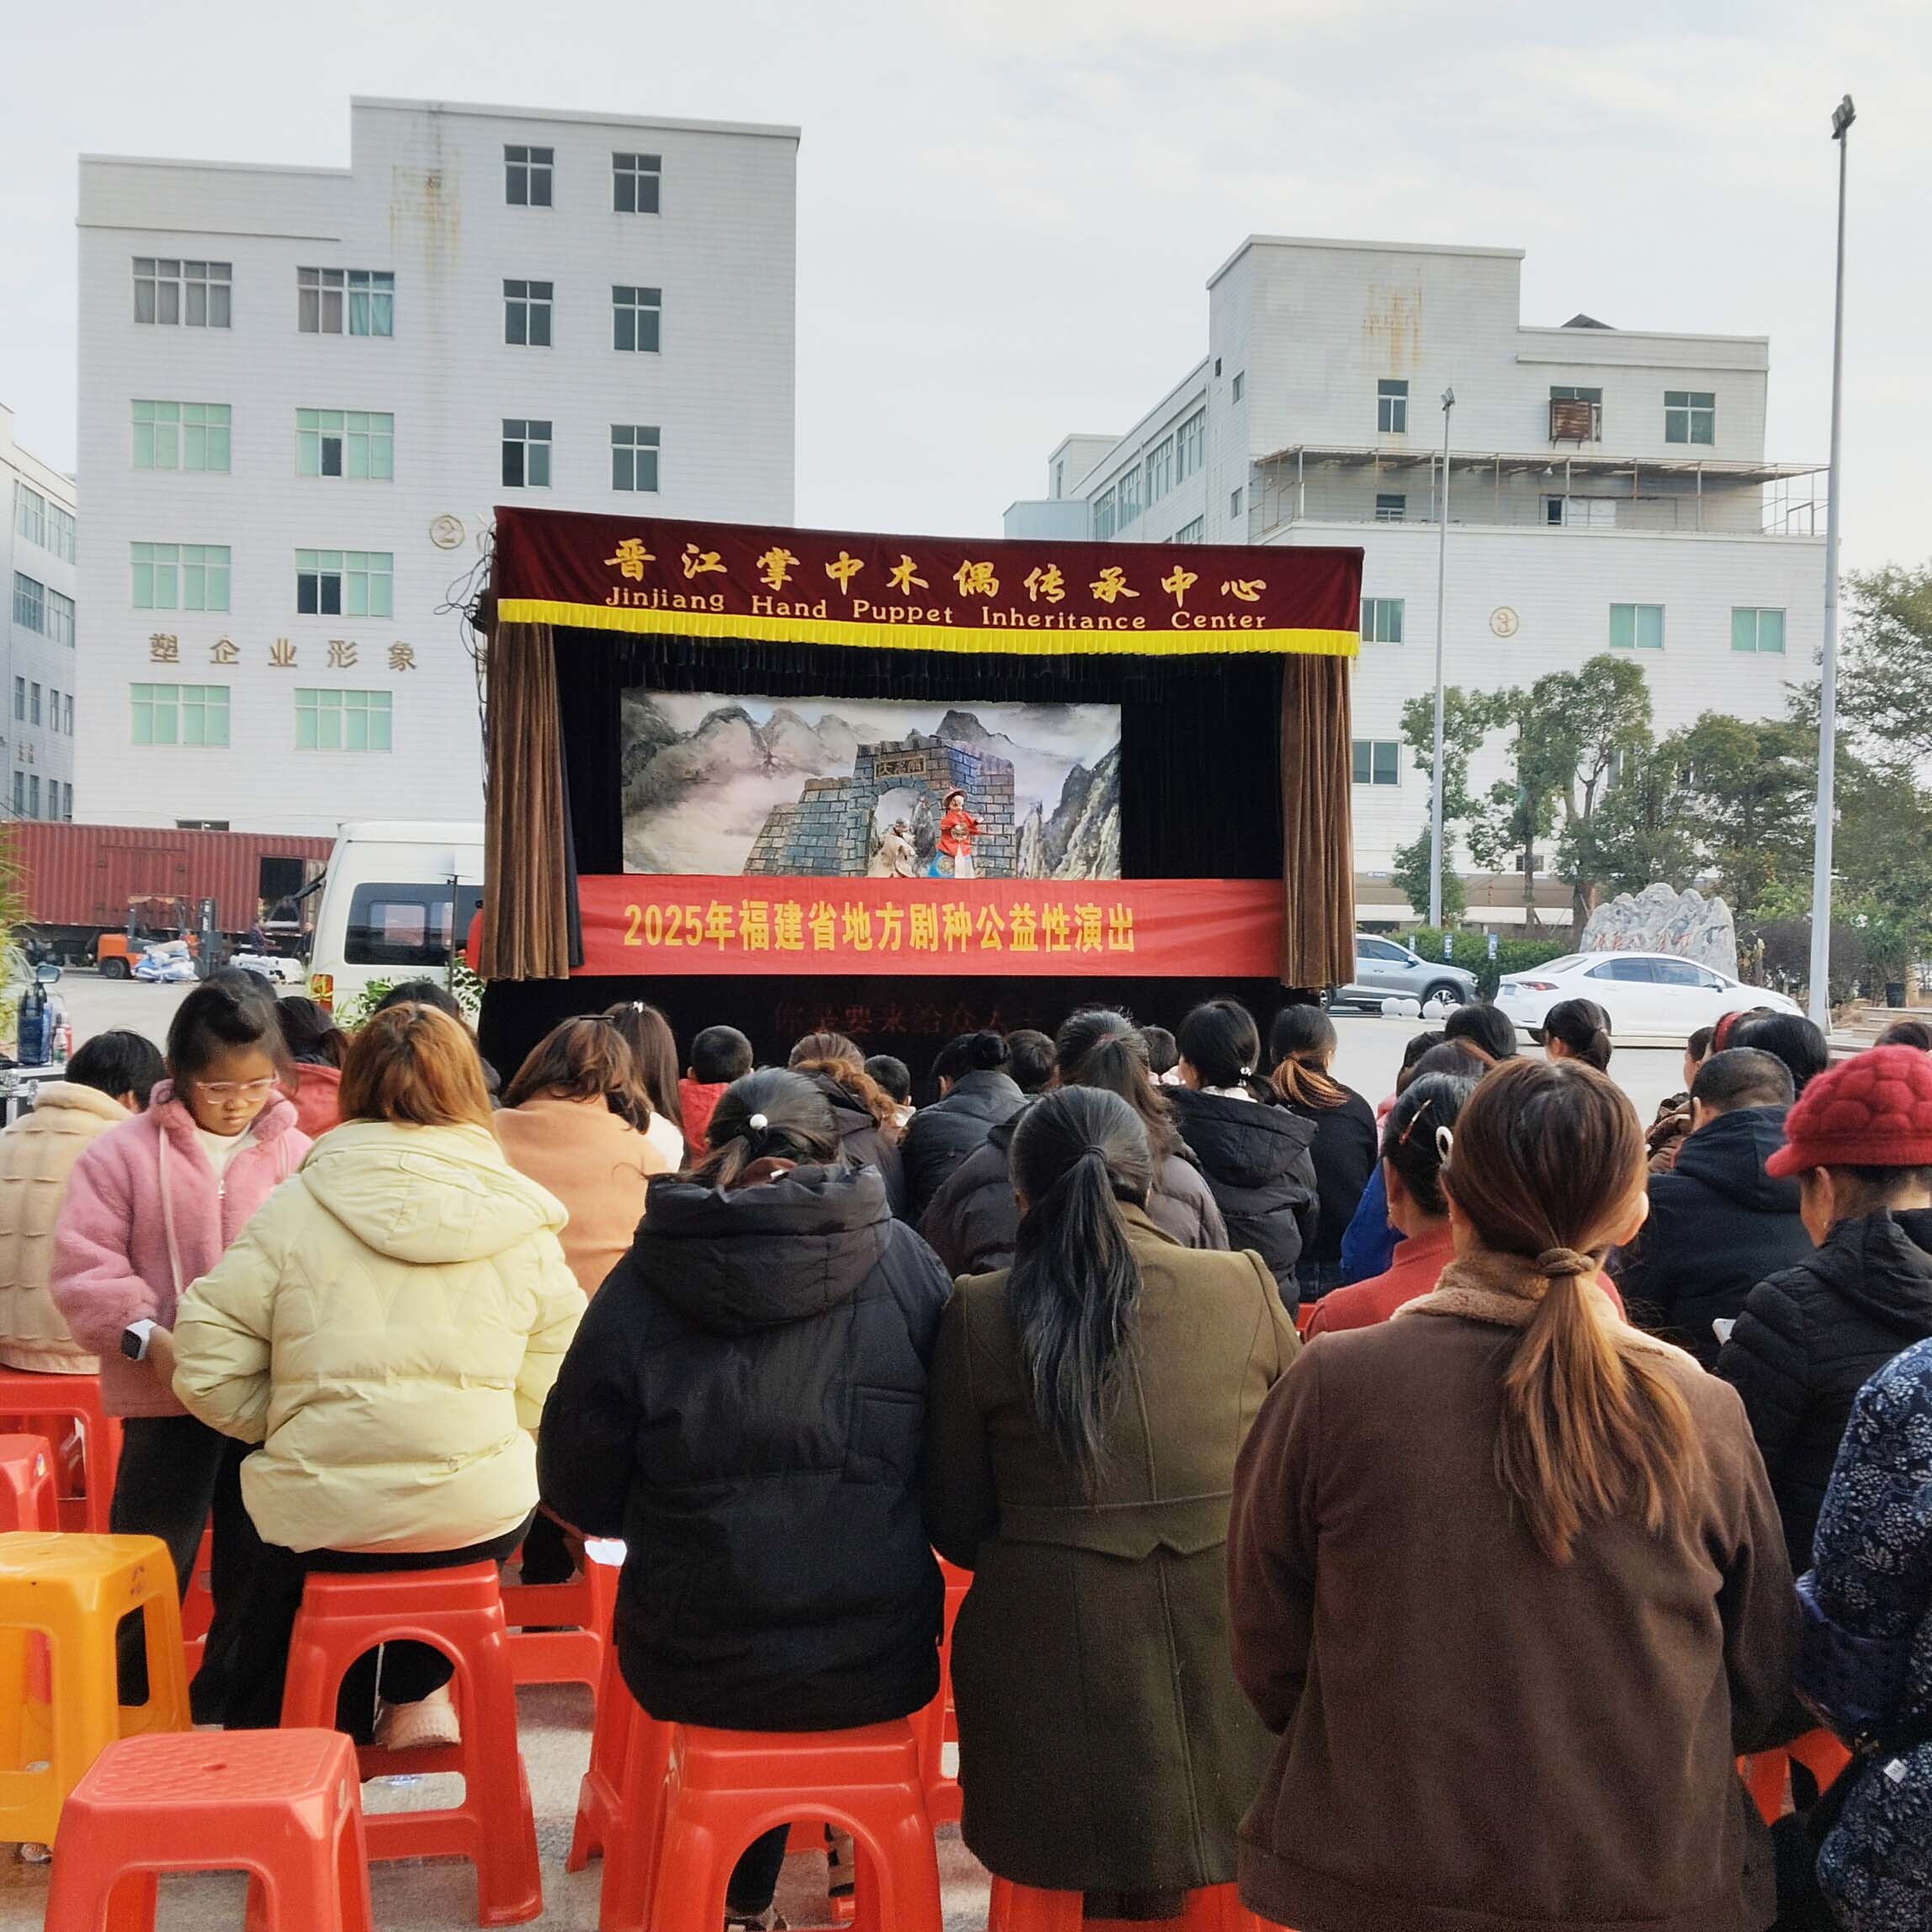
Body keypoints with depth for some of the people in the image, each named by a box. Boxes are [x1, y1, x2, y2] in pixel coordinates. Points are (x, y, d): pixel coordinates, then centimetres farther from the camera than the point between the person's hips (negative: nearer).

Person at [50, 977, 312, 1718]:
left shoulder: (298, 1157, 2)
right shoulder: (125, 1151, -3)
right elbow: (83, 1265, -6)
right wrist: (147, 1337, -18)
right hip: (167, 1397, -2)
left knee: (255, 1566, 14)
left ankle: (228, 1706, 32)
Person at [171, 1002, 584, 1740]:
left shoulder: (298, 1207, -5)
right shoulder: (522, 1223, -2)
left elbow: (207, 1370, -5)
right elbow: (555, 1395, -2)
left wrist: (293, 1423, 9)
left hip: (320, 1515, 0)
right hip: (480, 1518, 0)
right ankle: (420, 1694, 26)